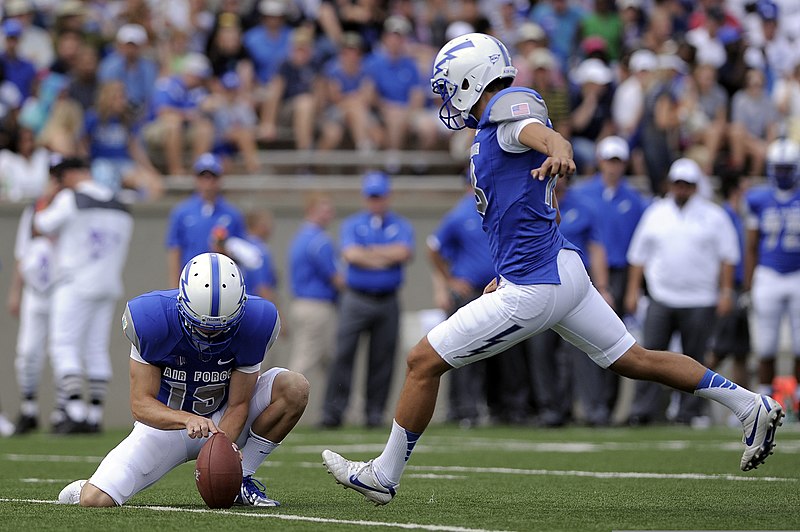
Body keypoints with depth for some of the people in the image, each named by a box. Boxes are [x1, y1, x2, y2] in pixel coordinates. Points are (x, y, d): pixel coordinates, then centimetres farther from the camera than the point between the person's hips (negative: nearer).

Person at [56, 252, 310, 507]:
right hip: (165, 421, -2)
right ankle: (87, 489, 19)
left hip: (223, 421, 2)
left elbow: (238, 405, -15)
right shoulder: (152, 320, -26)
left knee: (294, 387, -24)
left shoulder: (254, 322, -22)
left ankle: (240, 480, -10)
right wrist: (188, 420, -41)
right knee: (95, 500, -21)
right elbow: (141, 404, -22)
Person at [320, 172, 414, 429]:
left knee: (383, 359, 1)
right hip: (356, 299, -1)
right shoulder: (352, 224, 9)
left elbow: (404, 253, -9)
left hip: (387, 301, 1)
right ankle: (333, 412, -8)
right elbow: (350, 254, -8)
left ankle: (375, 412, 8)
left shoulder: (401, 226, 10)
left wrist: (369, 251, -5)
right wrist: (386, 257, -7)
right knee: (343, 354, -8)